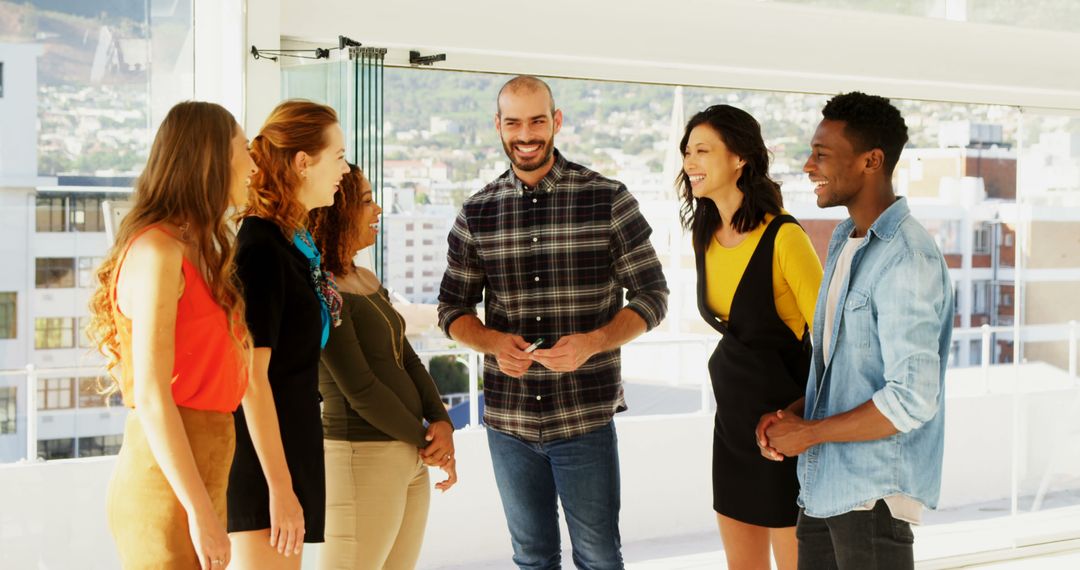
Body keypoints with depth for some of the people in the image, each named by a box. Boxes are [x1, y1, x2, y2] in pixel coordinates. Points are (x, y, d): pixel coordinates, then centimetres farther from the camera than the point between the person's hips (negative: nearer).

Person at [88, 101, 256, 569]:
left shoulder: (192, 251, 14)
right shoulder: (158, 252, -13)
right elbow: (151, 396, -18)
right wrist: (200, 512, -18)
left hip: (198, 478, 9)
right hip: (167, 489, -9)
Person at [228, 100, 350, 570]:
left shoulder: (295, 241, 10)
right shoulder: (260, 249, -18)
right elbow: (251, 377, -21)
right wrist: (280, 487, -21)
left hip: (290, 441, 9)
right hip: (263, 457, -9)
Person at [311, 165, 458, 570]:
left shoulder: (367, 282, 12)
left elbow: (407, 359, 12)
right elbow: (359, 389, -16)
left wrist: (441, 422, -4)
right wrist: (424, 439, -6)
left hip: (410, 458, 9)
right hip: (362, 456, -9)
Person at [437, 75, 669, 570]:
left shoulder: (608, 200, -5)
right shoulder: (476, 214, 3)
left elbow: (652, 296, -3)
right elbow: (452, 308, 9)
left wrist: (593, 343, -19)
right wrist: (493, 342, -13)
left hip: (586, 418, -2)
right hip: (507, 419, 3)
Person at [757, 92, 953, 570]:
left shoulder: (907, 260, -18)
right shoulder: (844, 241, 11)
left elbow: (912, 399, -24)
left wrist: (808, 433, -14)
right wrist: (791, 414, 2)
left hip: (873, 494, -8)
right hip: (822, 485, 8)